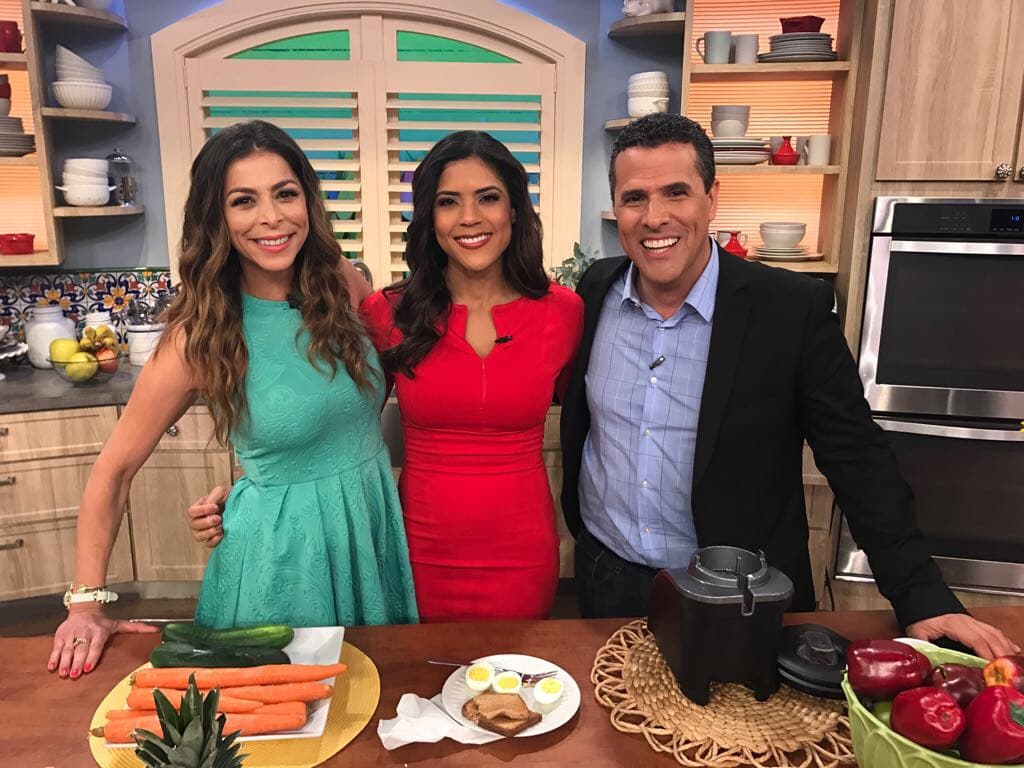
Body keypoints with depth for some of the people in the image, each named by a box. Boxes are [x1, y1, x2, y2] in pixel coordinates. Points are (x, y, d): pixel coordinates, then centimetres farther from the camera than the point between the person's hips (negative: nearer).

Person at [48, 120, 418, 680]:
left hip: (375, 523, 4)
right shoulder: (202, 336, -16)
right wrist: (86, 606, -6)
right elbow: (113, 471, -6)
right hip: (280, 546, -3)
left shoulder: (344, 285, -8)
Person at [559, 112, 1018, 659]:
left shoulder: (795, 309, -16)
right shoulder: (596, 291, -6)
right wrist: (580, 524, 8)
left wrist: (924, 599, -11)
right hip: (606, 578, 4)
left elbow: (859, 464, -10)